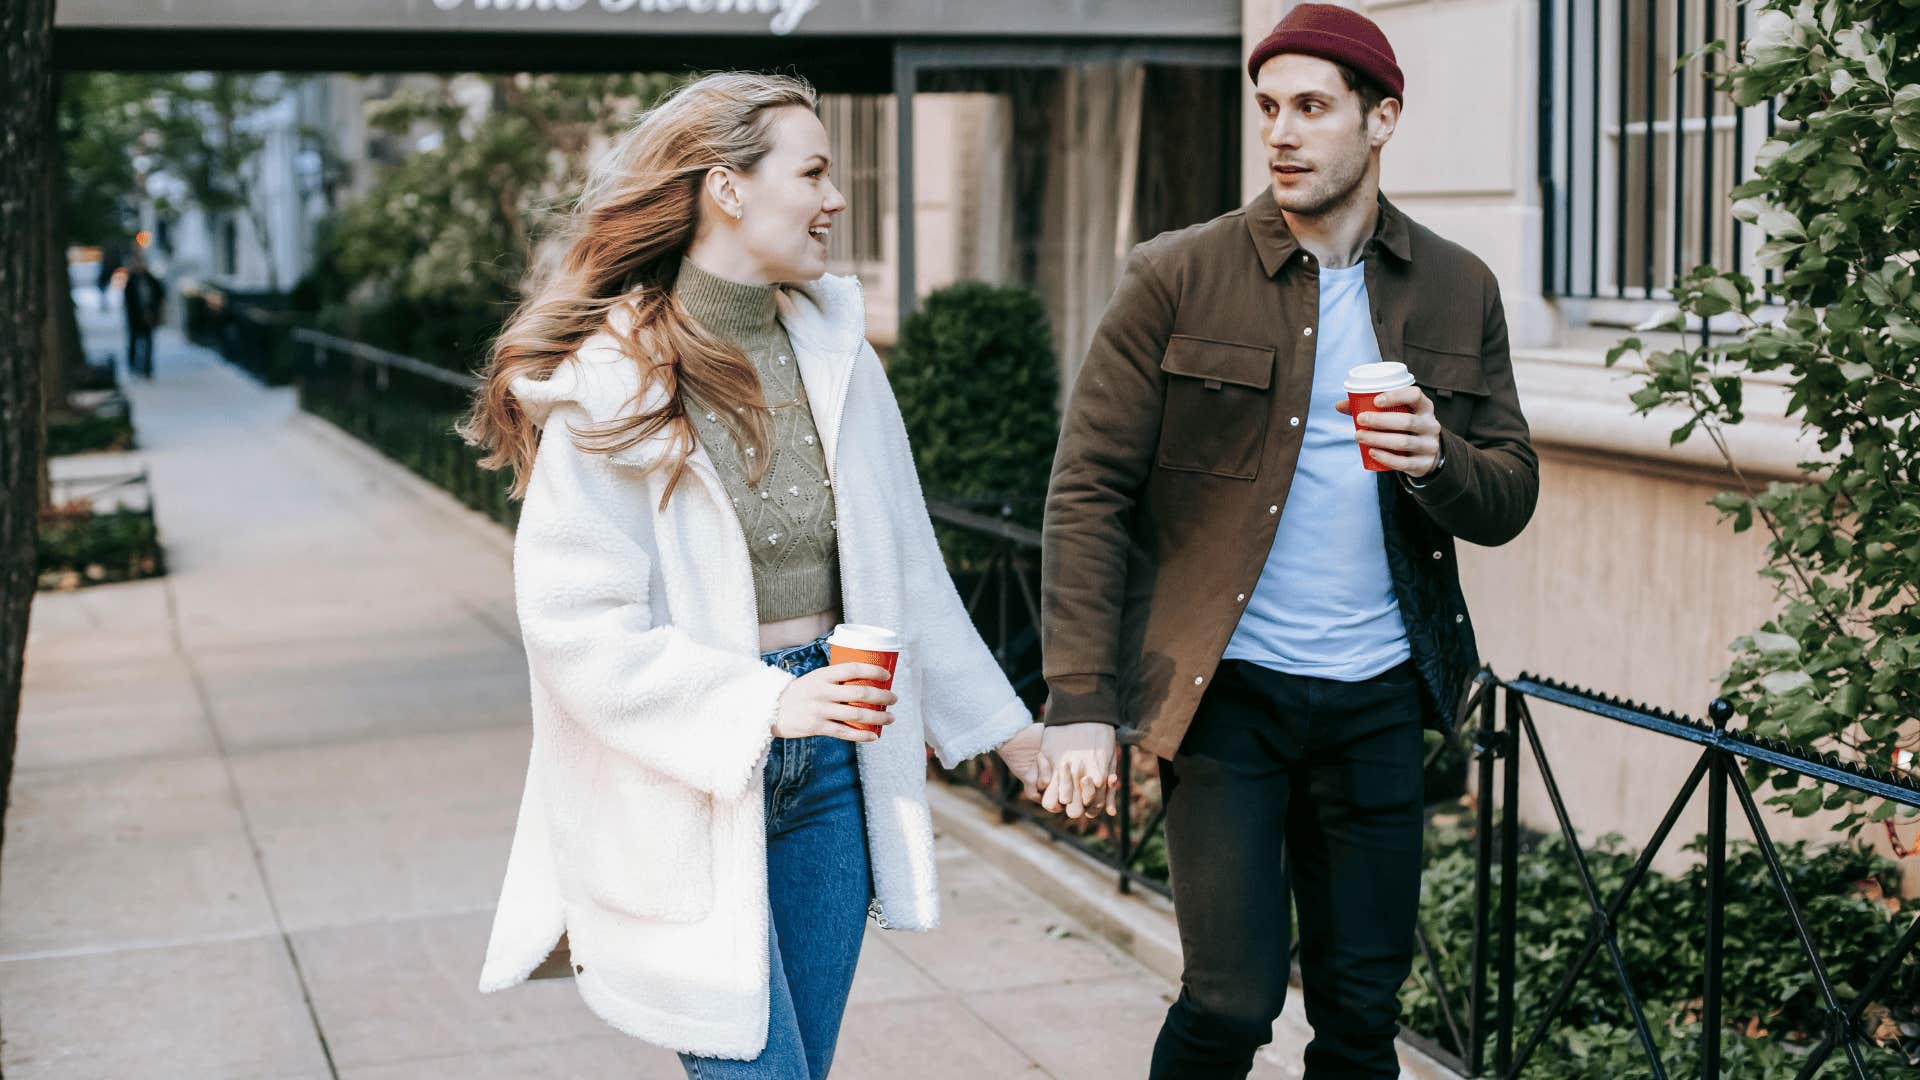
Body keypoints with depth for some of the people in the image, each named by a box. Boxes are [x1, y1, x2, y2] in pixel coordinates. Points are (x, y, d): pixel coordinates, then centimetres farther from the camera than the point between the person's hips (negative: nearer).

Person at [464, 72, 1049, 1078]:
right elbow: (575, 620, -15)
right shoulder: (613, 377, -12)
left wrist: (1000, 724, 14)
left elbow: (903, 563, 12)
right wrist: (760, 704, -21)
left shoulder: (832, 342, 5)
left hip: (827, 764, 6)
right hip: (689, 789, -5)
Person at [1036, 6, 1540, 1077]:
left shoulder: (1458, 291, 6)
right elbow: (1090, 492, -5)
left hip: (1378, 696, 3)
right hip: (1229, 693, -3)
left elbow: (1512, 496, 10)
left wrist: (1436, 459, -14)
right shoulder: (1177, 278, -4)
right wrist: (1081, 702, -12)